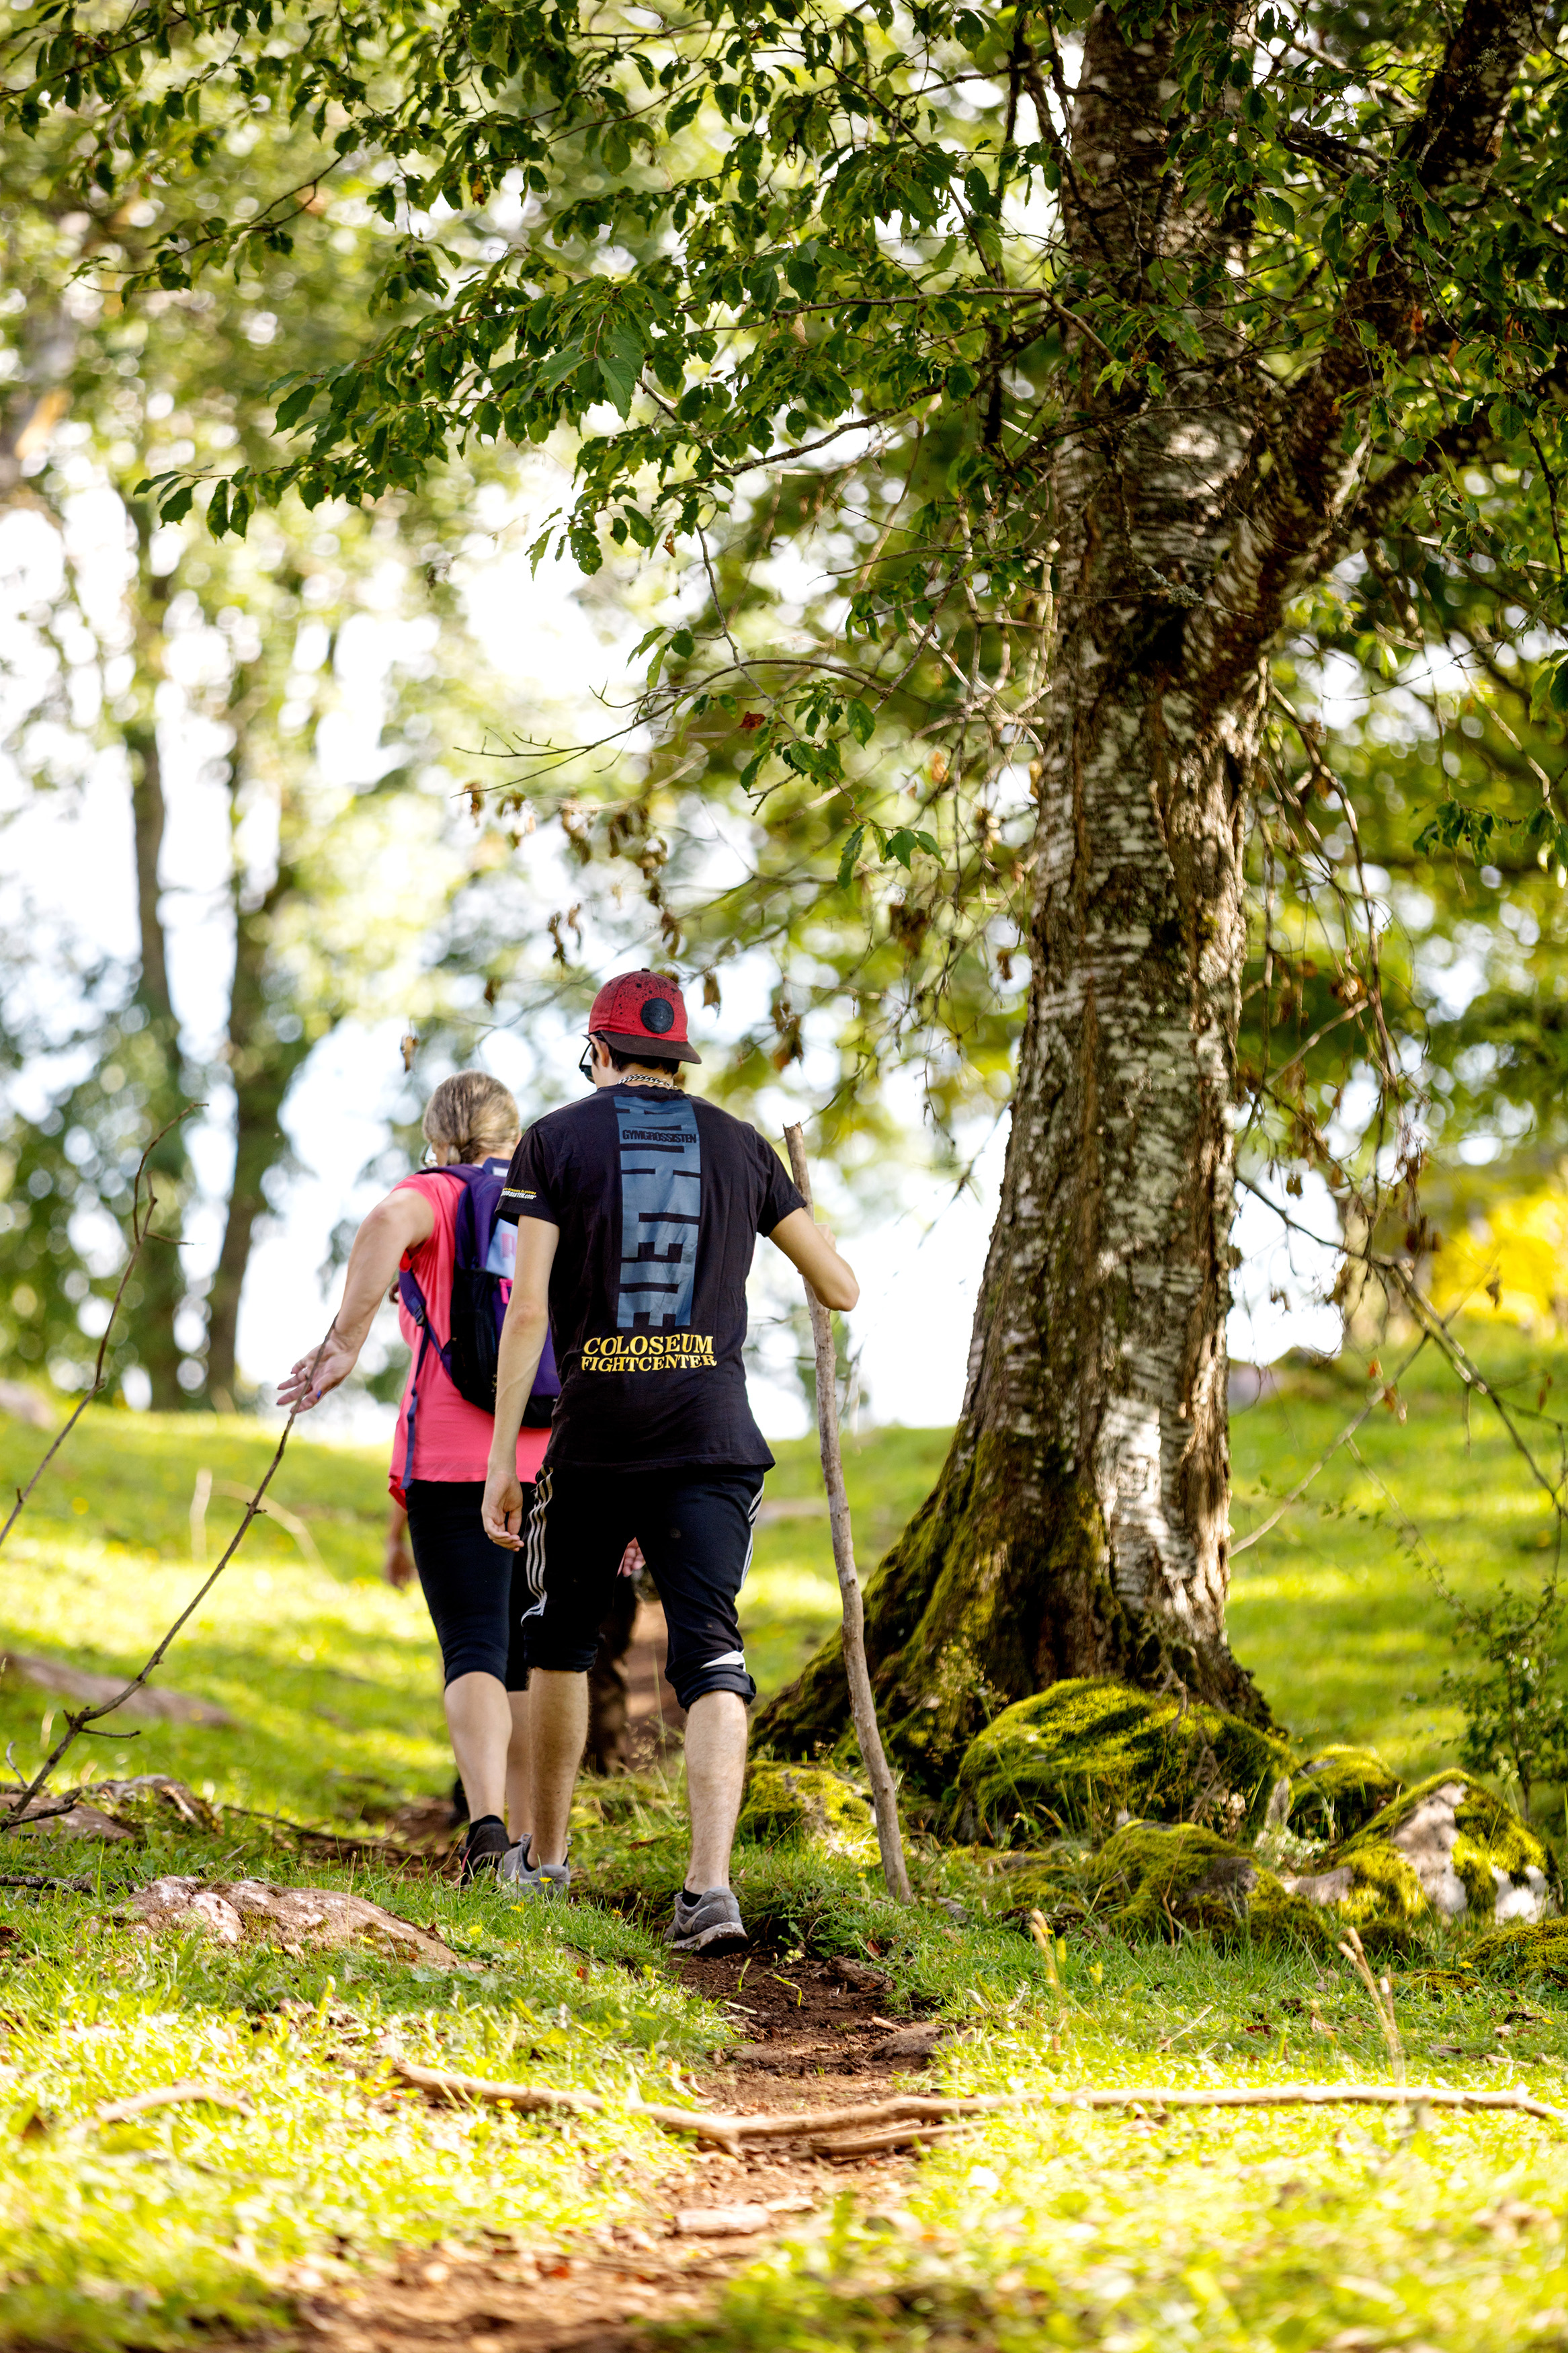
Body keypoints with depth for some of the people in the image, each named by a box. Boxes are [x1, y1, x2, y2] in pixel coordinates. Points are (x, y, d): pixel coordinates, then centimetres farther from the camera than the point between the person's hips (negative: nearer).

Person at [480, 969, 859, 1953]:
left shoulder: (557, 1141, 0)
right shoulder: (740, 1145, 8)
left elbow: (529, 1308, -8)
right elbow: (842, 1288, 11)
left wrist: (501, 1458, -6)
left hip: (594, 1437, -1)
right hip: (713, 1438, 1)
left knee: (561, 1641, 20)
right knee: (712, 1658, -5)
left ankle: (544, 1858, 32)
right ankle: (711, 1883, -22)